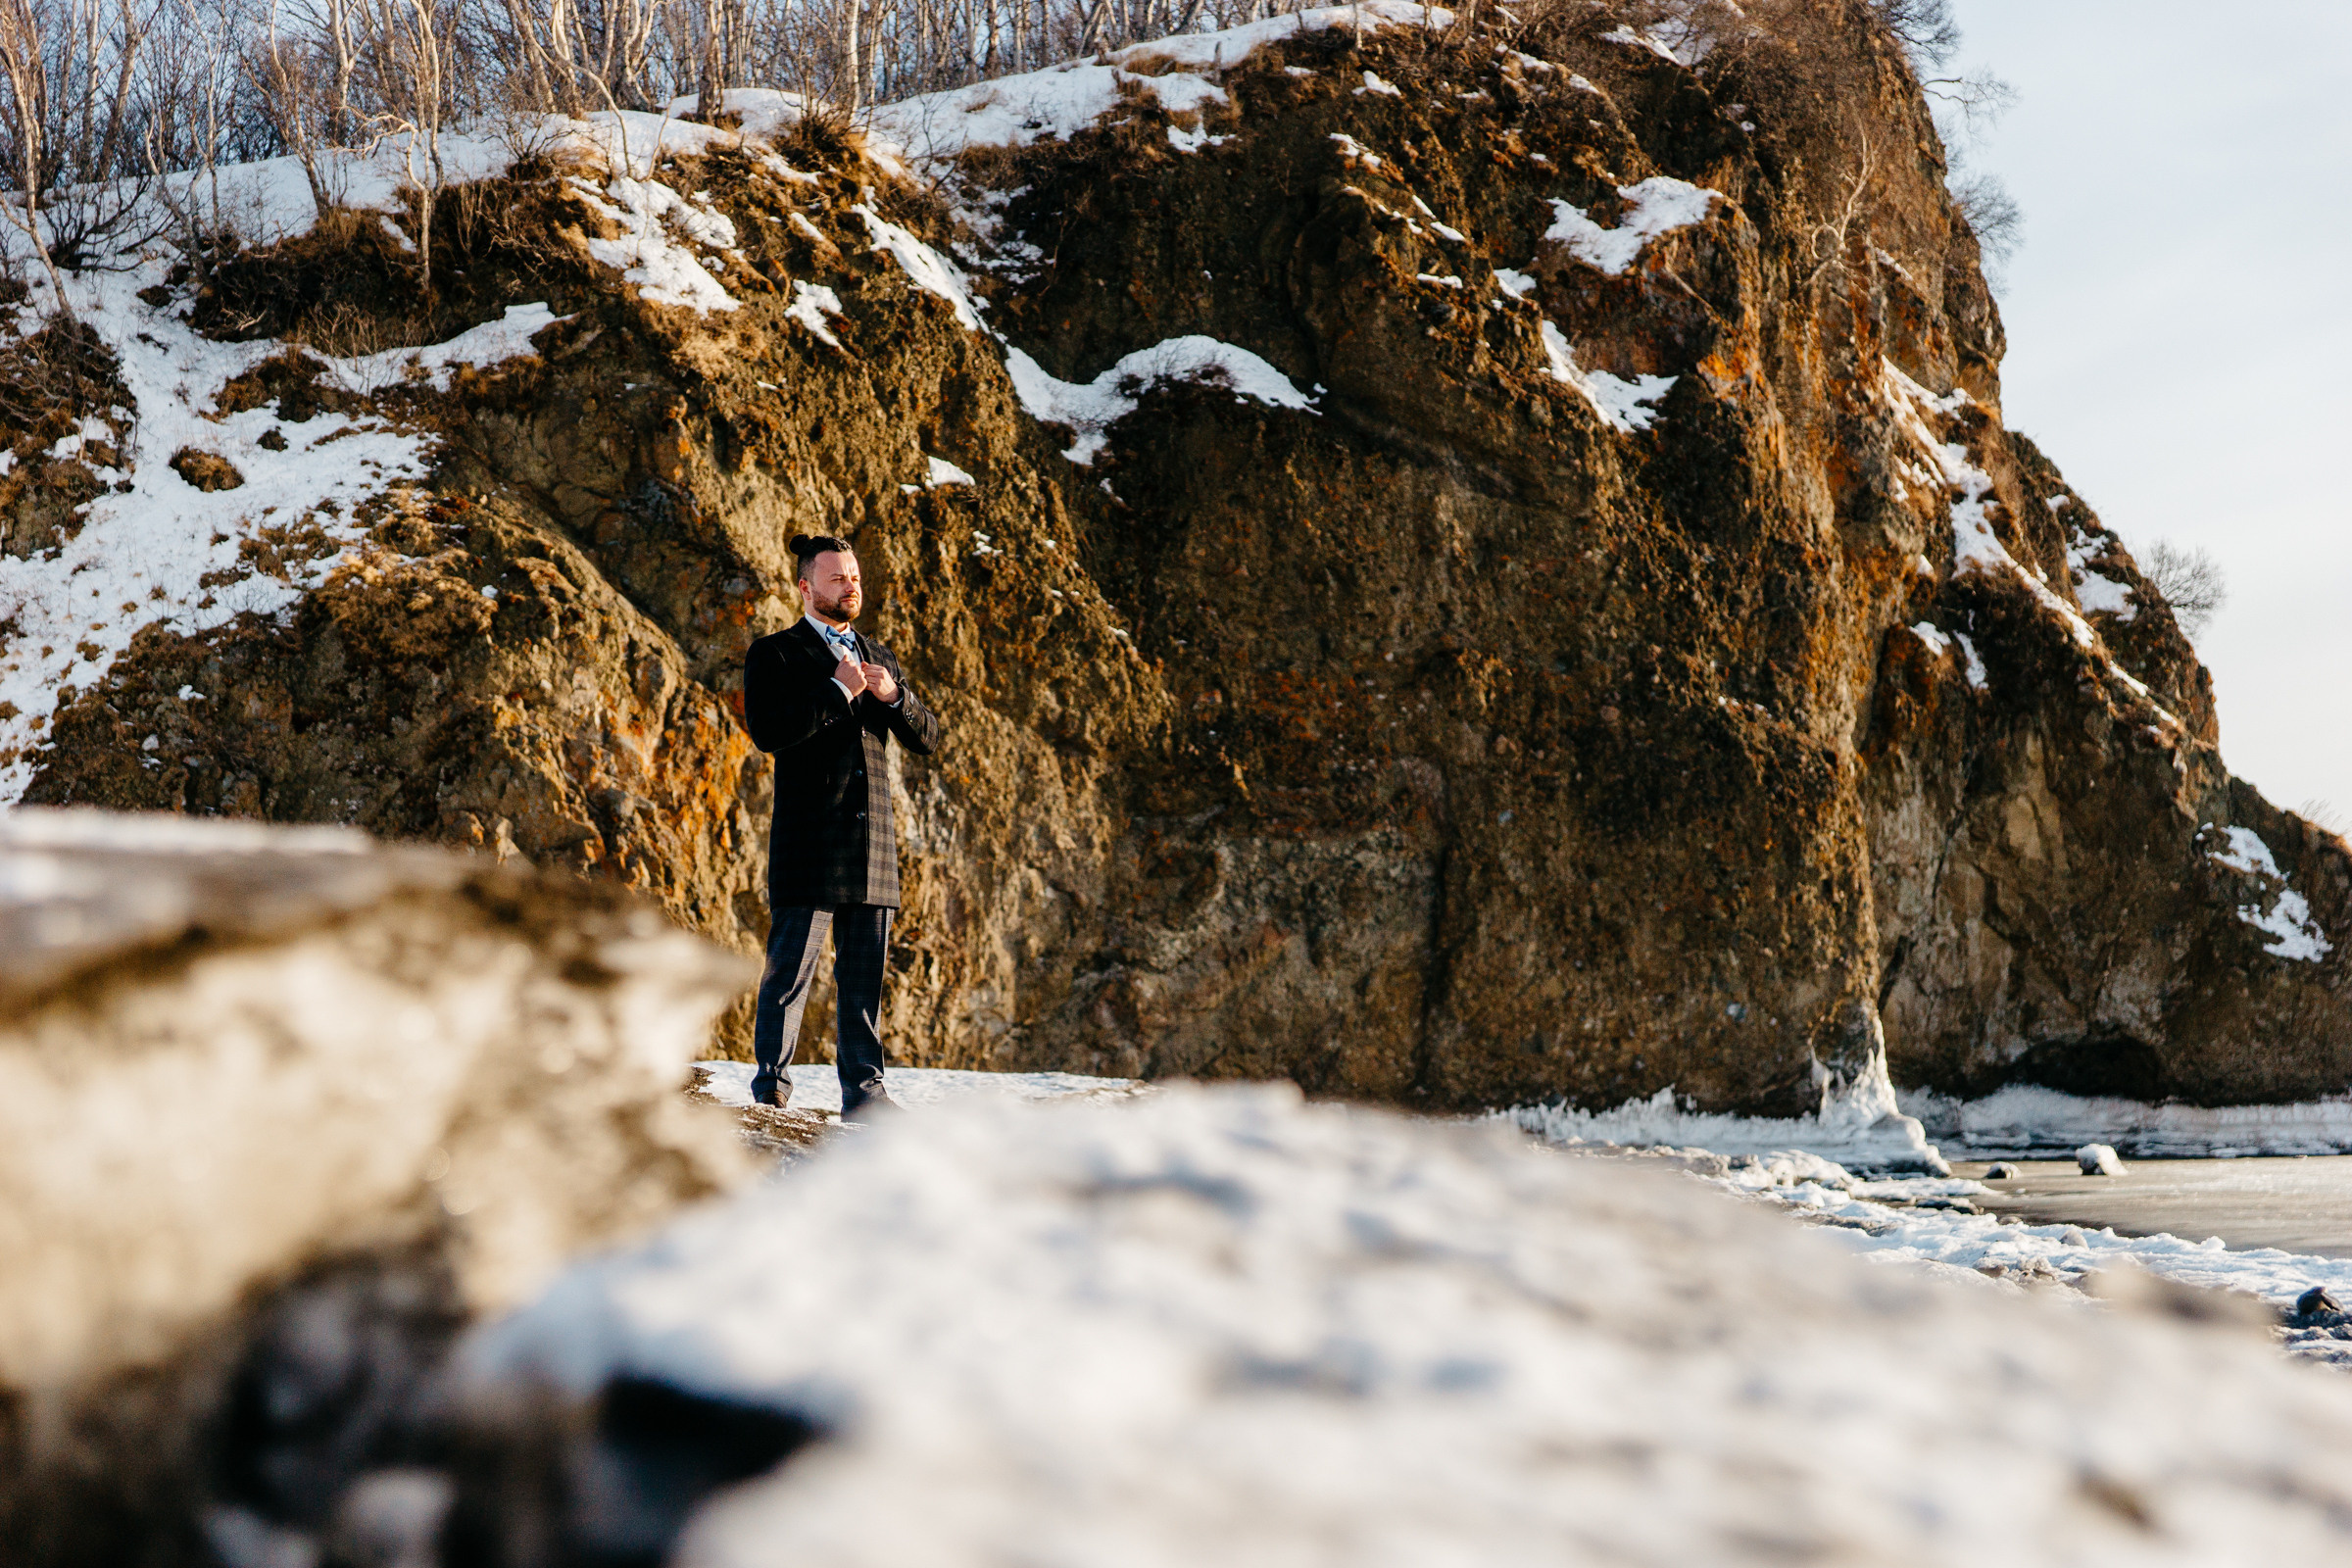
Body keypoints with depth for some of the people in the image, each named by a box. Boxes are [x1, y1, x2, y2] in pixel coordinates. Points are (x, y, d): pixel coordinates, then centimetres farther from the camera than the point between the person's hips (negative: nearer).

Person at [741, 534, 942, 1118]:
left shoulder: (880, 658, 20)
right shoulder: (773, 654, 3)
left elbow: (927, 738, 16)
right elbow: (767, 731, -14)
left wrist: (894, 696, -4)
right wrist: (839, 691, -13)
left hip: (872, 845, 5)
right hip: (809, 841, -5)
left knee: (865, 974, 6)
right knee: (790, 971, -4)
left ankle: (863, 1088, 10)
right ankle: (771, 1087, 4)